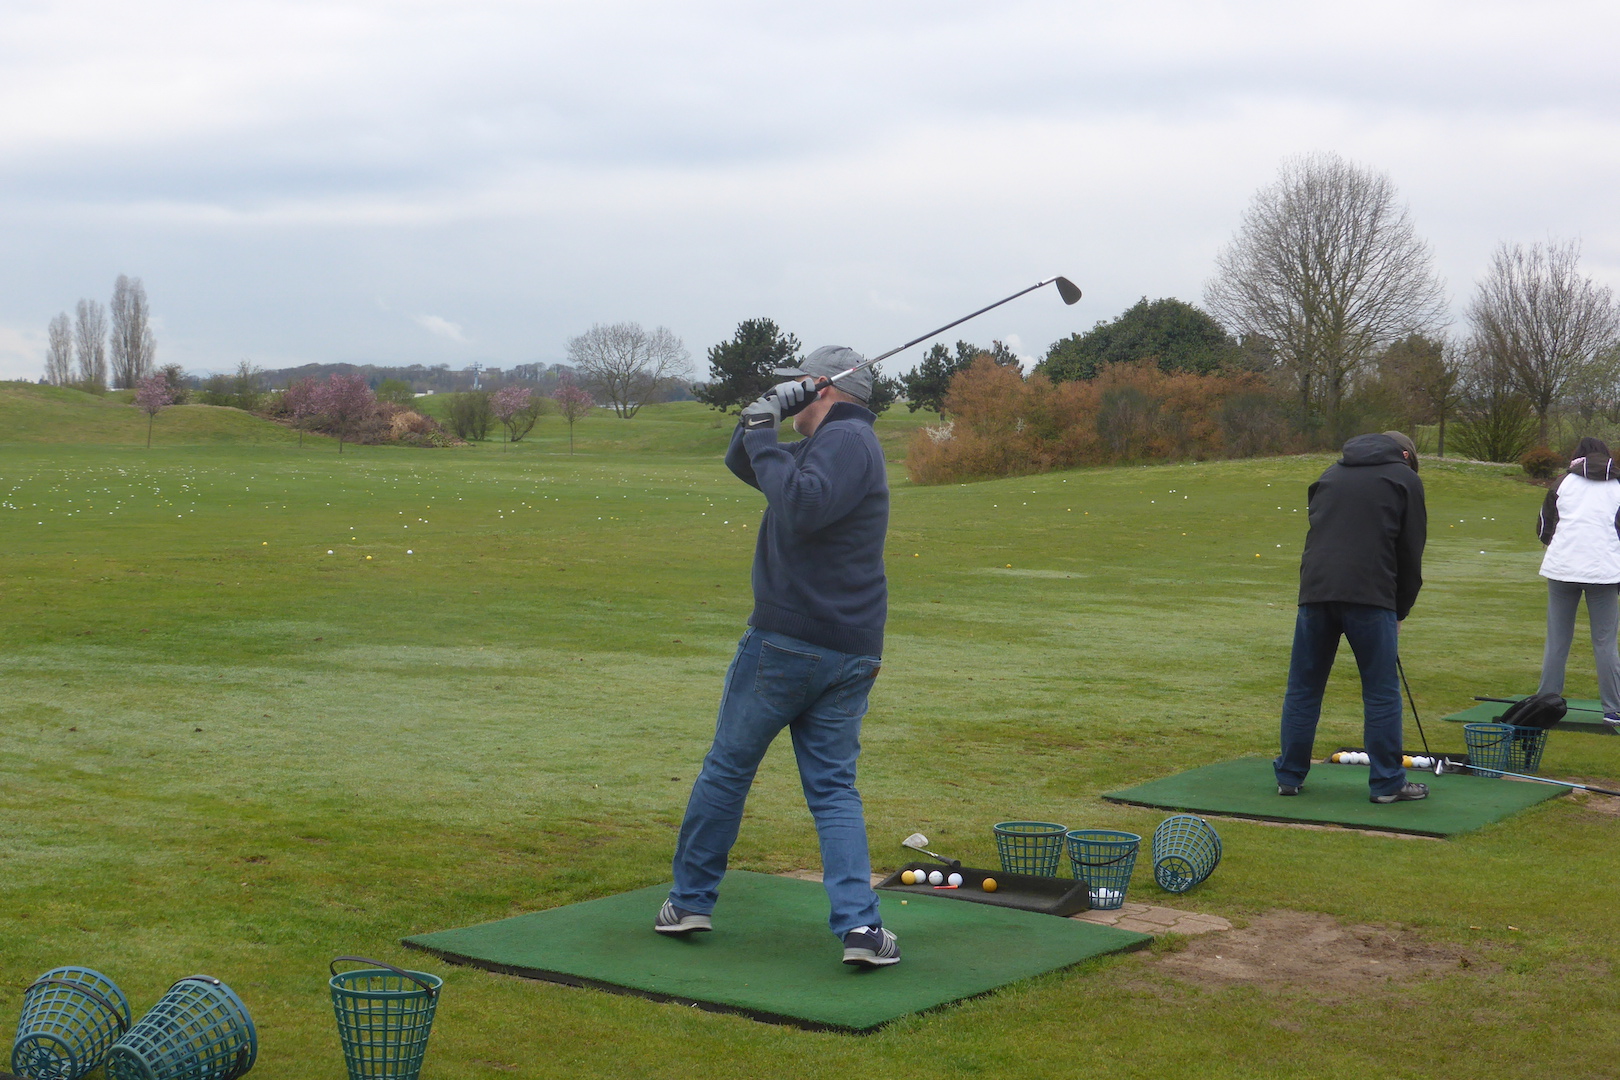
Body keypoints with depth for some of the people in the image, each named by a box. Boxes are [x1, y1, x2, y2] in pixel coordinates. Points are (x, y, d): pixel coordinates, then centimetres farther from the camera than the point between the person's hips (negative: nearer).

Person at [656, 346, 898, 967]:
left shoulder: (845, 440, -10)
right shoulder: (840, 445, 21)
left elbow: (803, 507, -29)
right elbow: (741, 463, 24)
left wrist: (764, 437, -19)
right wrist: (764, 418, 5)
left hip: (787, 640, -9)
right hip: (853, 654, 9)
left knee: (727, 768, 8)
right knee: (834, 786, 4)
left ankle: (690, 900, 19)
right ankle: (859, 923, -11)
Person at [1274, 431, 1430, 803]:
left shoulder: (1332, 474, 25)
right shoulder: (1404, 479, 12)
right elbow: (1411, 551, 8)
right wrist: (1399, 612, 16)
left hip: (1316, 590, 4)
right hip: (1370, 595, -4)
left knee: (1303, 688, 10)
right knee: (1381, 692, 3)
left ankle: (1290, 777, 15)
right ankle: (1387, 783, 6)